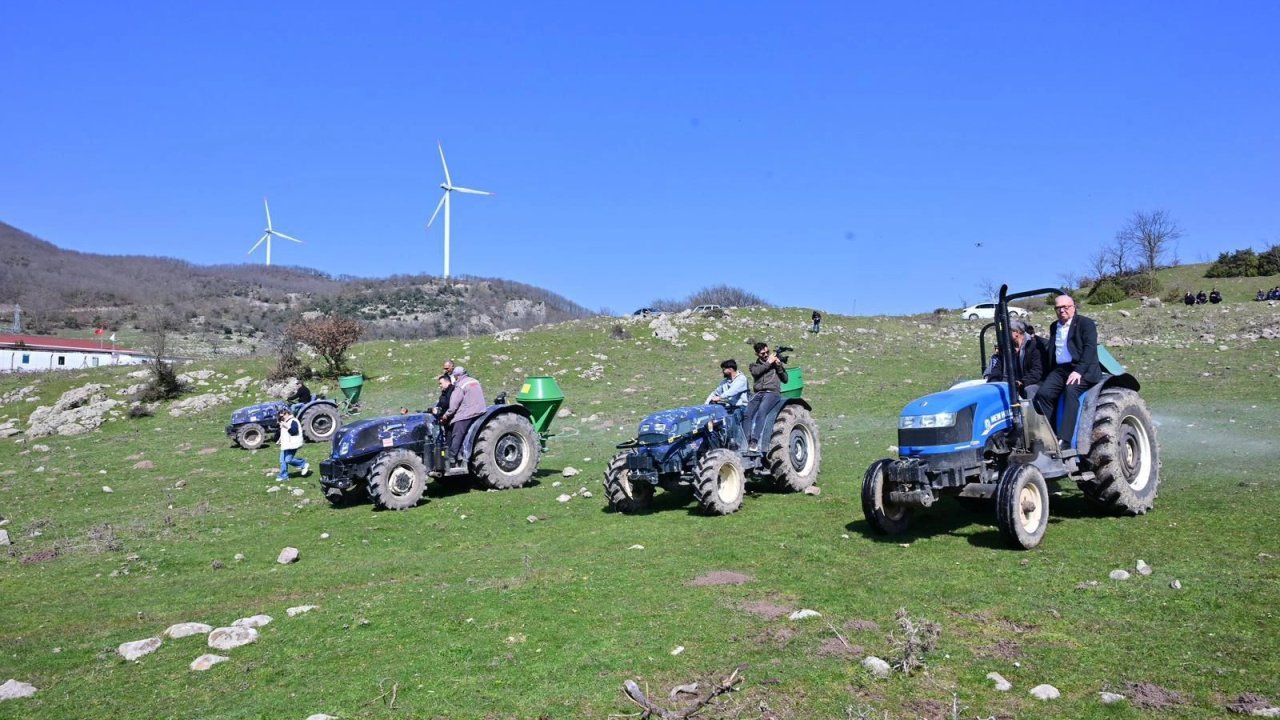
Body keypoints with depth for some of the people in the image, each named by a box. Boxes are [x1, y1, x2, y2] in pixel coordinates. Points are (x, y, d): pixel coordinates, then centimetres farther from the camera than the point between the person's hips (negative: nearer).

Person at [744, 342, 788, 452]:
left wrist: (779, 366, -3)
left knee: (761, 412, -31)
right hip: (758, 393, 3)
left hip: (773, 393, -3)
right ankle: (748, 441, -31)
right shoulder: (754, 365, 22)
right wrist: (768, 363, -2)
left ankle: (755, 441, -37)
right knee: (748, 414, -26)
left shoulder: (777, 362, 18)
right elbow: (755, 372, -3)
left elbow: (785, 379, 11)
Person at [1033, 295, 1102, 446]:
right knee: (1043, 393, -22)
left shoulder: (1086, 323, 3)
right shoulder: (1054, 327, 22)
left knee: (1071, 391, -34)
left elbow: (1090, 348, -9)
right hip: (1059, 370, 6)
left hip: (1082, 370, -5)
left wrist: (1078, 371, -21)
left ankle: (1064, 440, -40)